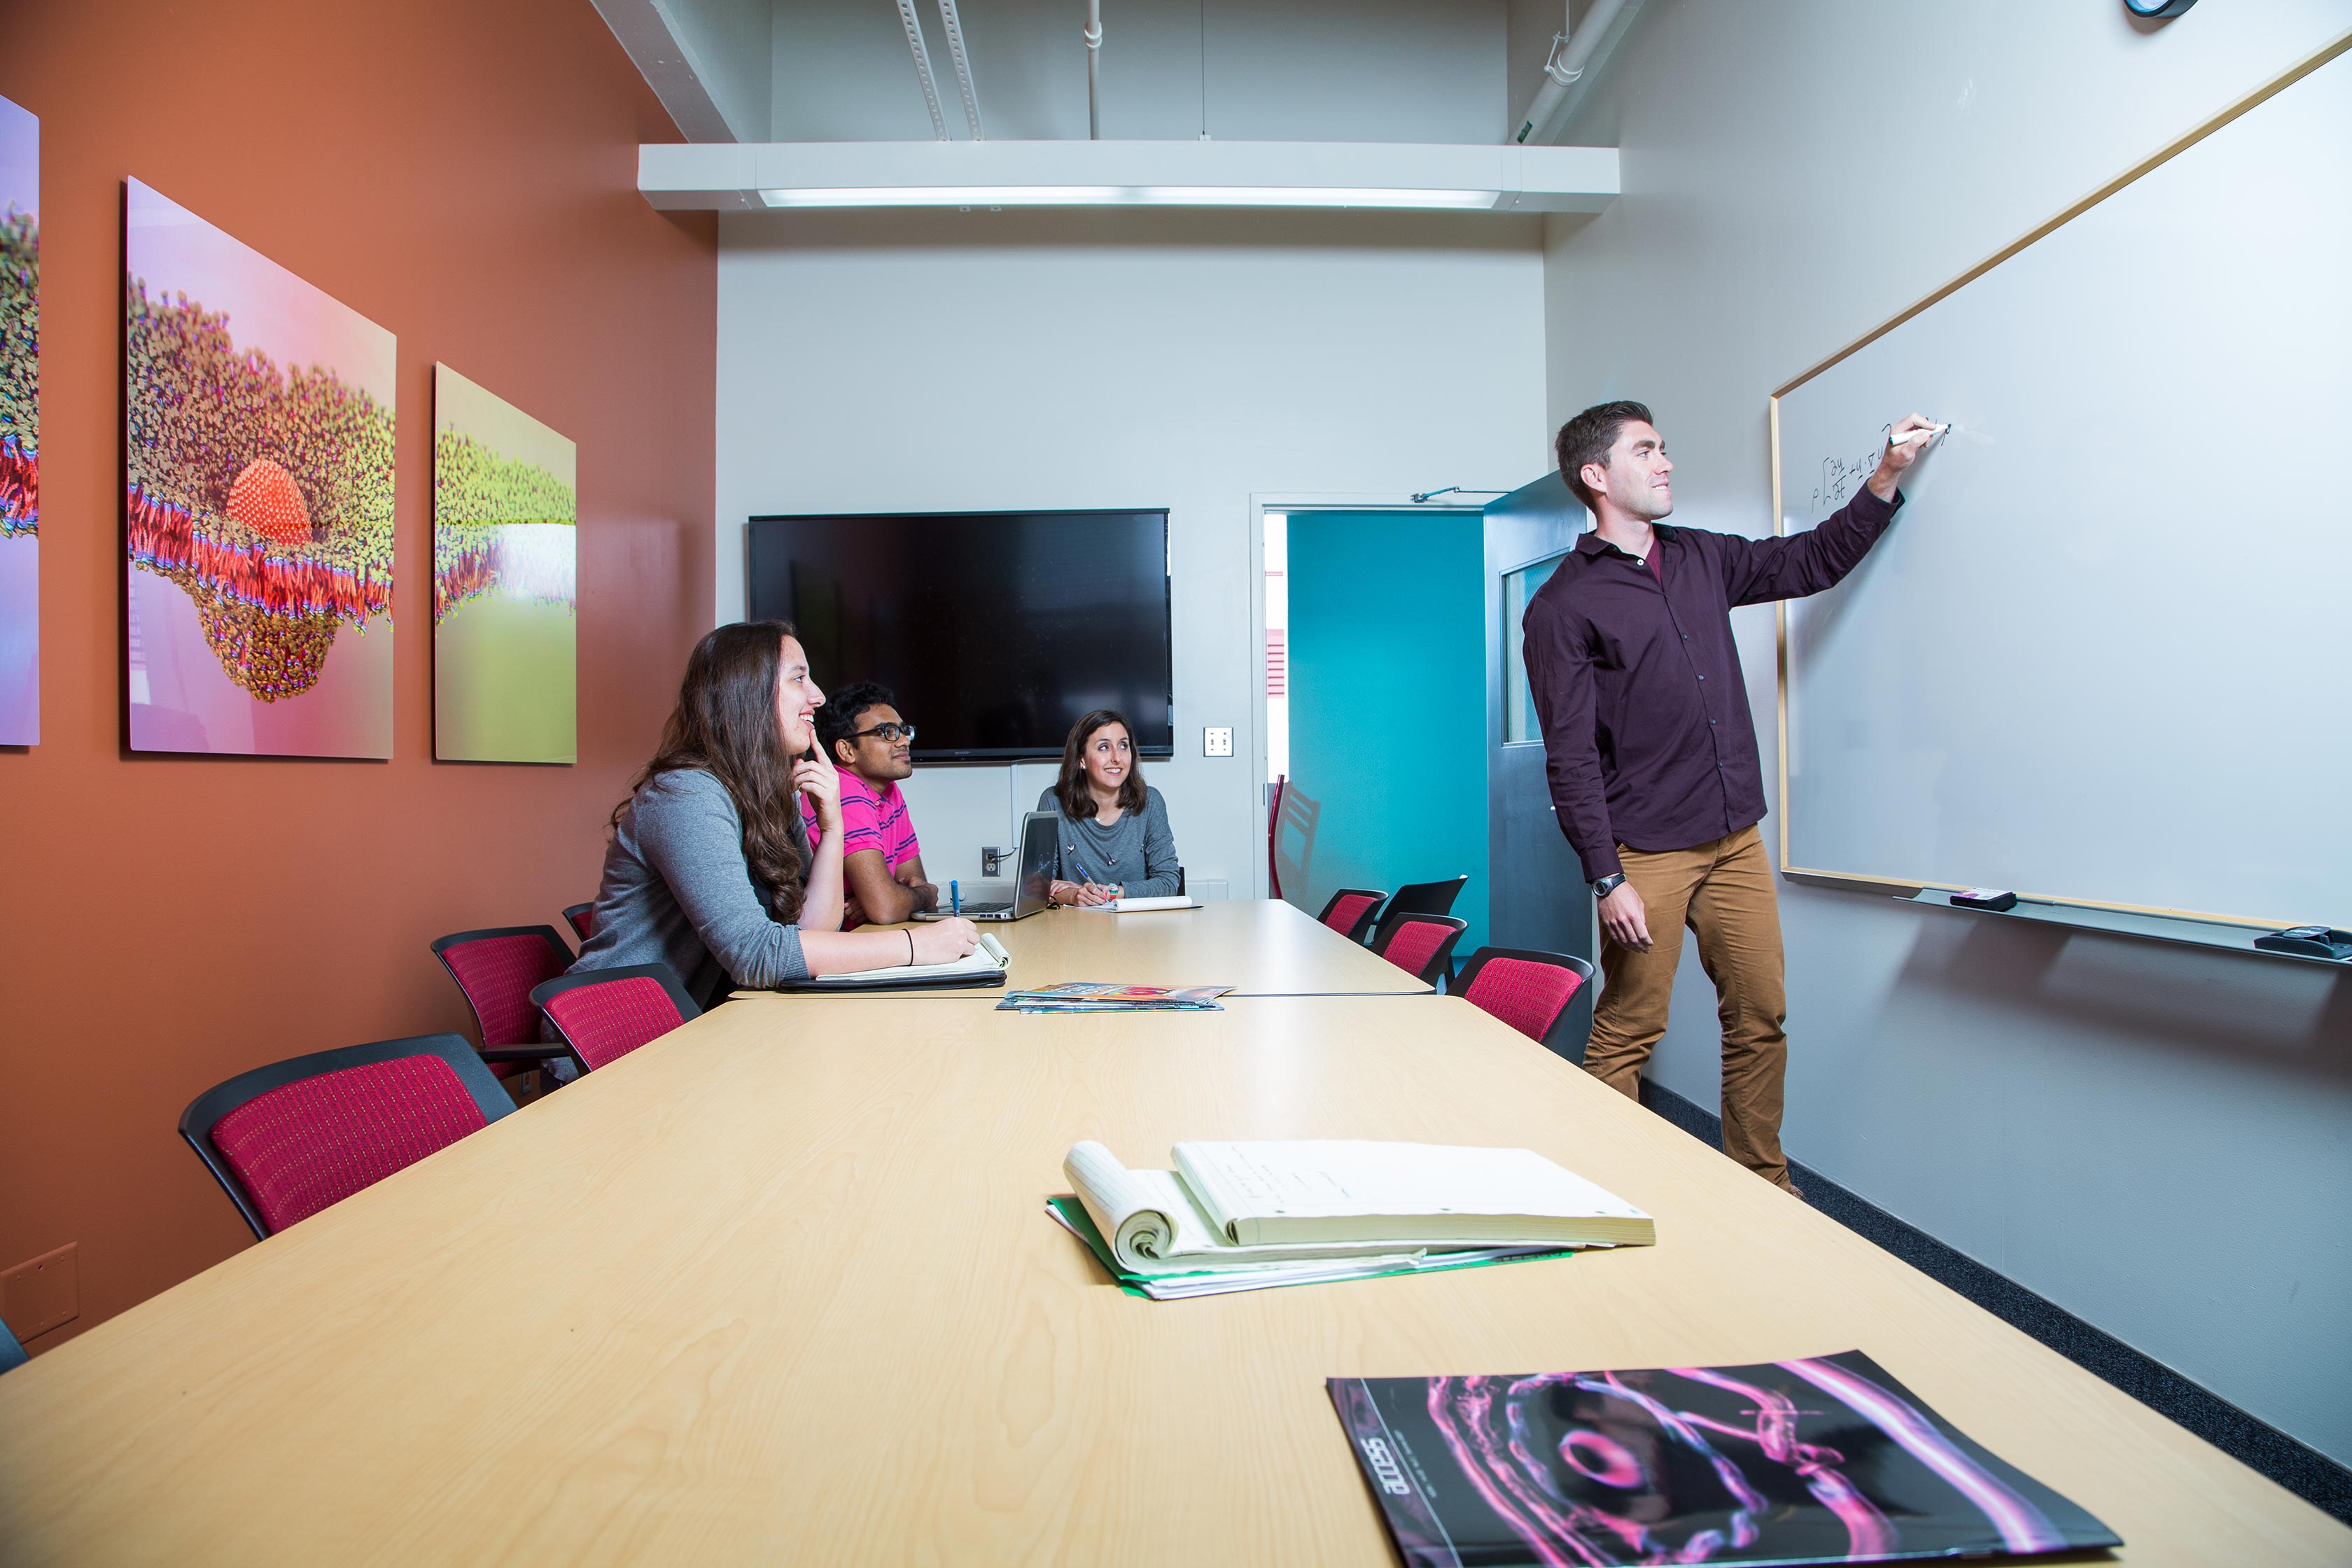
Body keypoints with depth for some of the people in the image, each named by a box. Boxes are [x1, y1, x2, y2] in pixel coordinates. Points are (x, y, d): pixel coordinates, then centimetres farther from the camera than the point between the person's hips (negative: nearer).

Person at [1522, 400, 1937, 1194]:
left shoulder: (1703, 559, 14)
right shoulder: (1562, 606, -6)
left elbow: (1809, 561, 29)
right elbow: (1570, 758, -11)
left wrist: (1885, 479, 16)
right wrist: (1606, 879, -16)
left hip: (1737, 840, 7)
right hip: (1648, 855, -6)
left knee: (1760, 1021, 11)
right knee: (1627, 1036, -1)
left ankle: (1764, 1187, 28)